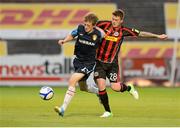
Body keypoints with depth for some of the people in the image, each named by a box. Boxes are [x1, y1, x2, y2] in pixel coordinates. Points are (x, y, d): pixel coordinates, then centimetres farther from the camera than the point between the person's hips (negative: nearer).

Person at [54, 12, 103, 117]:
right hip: (78, 60, 5)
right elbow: (72, 35, 8)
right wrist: (64, 41, -6)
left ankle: (63, 108, -25)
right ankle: (99, 92, 50)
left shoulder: (98, 34, -16)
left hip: (89, 63, -5)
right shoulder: (80, 28, -10)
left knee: (72, 80, -23)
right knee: (83, 88, 20)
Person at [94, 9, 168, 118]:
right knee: (101, 85, -13)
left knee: (115, 87, -9)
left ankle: (129, 88, 29)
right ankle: (107, 111, 4)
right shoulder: (104, 25, -6)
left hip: (112, 63, 0)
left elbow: (141, 34, 3)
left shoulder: (124, 31, -3)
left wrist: (157, 36, 3)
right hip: (99, 61, 0)